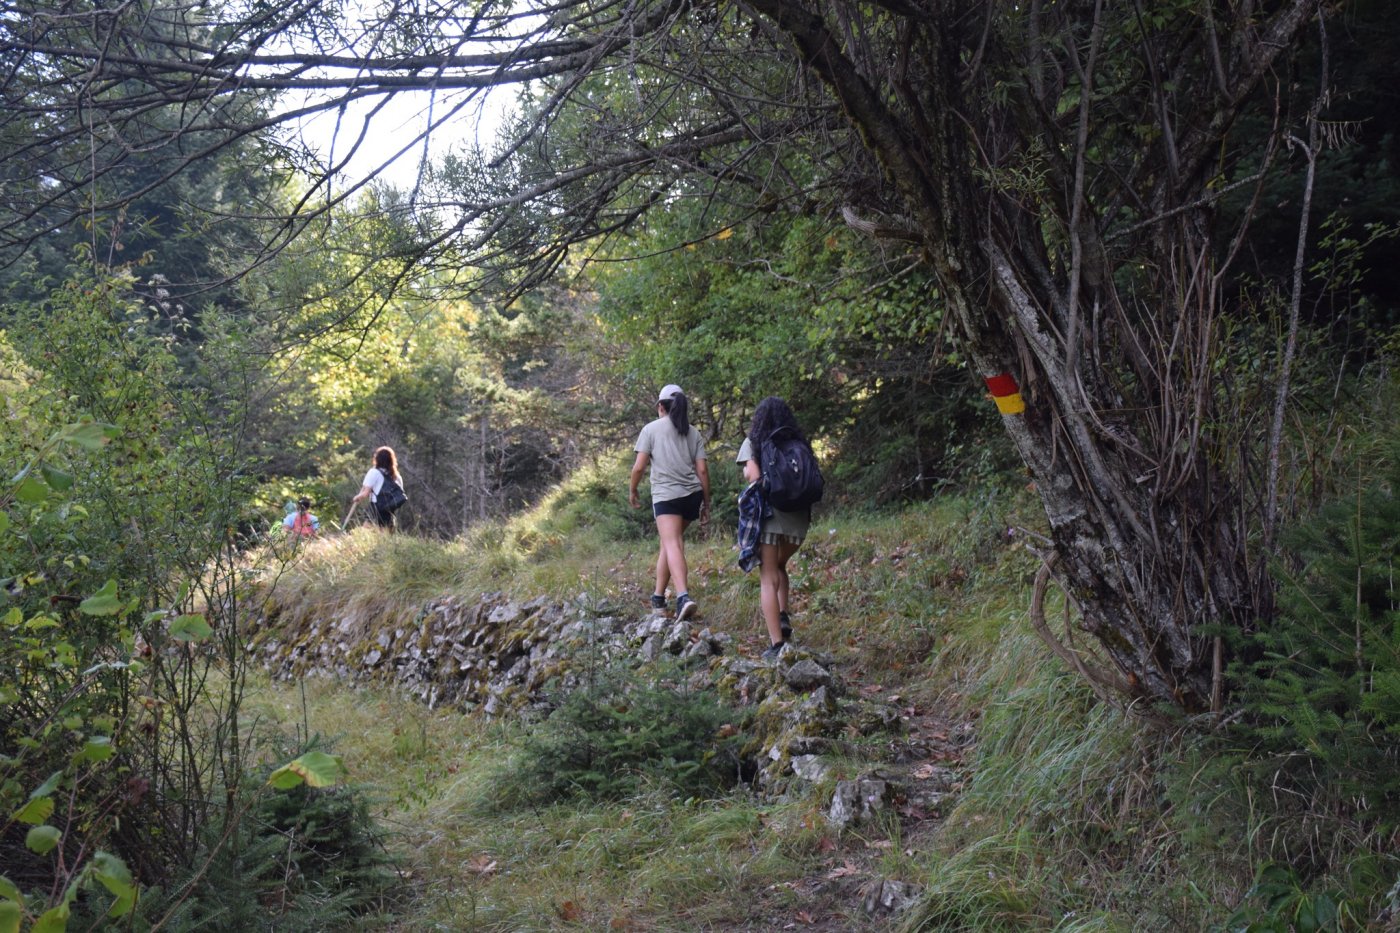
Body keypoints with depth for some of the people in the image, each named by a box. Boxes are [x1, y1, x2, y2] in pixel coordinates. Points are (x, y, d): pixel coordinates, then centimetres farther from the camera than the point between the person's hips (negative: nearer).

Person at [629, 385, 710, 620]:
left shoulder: (651, 429, 4)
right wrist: (706, 503, 14)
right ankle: (659, 595, 24)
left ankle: (683, 596, -31)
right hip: (692, 494, 4)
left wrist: (632, 491, 16)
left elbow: (639, 467, -1)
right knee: (671, 540, 18)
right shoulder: (693, 433, 13)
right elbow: (702, 470, 8)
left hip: (666, 495, -4)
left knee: (672, 545, -12)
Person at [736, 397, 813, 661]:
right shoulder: (799, 442, 9)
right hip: (798, 517, 3)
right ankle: (783, 617, 7)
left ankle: (777, 643, -8)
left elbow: (754, 475, -12)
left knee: (768, 578, 1)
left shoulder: (753, 443, 2)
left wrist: (747, 473, 8)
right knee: (779, 566, 26)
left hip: (768, 514, -3)